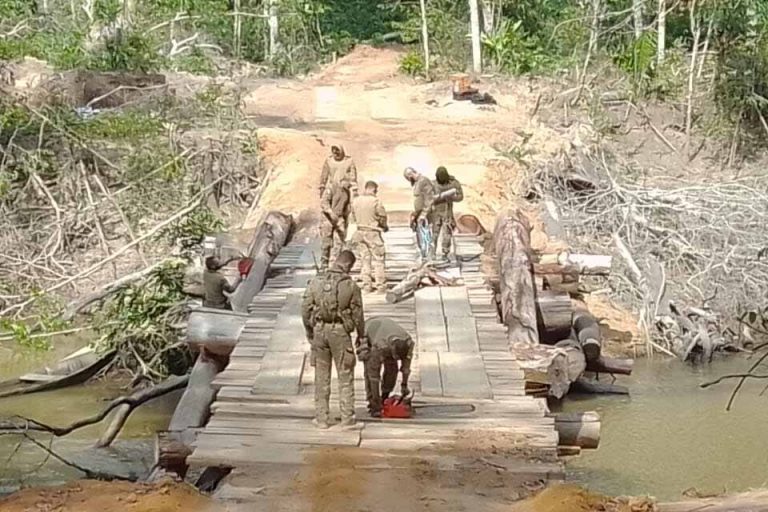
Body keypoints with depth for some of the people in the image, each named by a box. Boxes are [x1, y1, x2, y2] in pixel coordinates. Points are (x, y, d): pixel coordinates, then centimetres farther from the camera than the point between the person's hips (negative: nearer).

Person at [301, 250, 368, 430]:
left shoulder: (317, 281, -1)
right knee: (345, 376, 6)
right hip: (340, 331, -3)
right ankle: (347, 419, 8)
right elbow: (357, 314, -3)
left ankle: (321, 418, 15)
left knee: (321, 375, 11)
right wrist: (361, 337, 8)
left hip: (320, 329, 3)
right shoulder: (350, 285, -8)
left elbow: (305, 308, 0)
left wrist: (309, 331, 13)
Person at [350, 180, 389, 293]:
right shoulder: (375, 201, -14)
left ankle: (367, 285, 11)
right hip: (373, 233, -5)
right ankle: (380, 285, 4)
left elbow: (354, 217, 9)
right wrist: (384, 226, 12)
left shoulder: (355, 201, 1)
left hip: (360, 232, 5)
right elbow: (382, 217, -8)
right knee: (378, 259, 4)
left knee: (364, 259, 12)